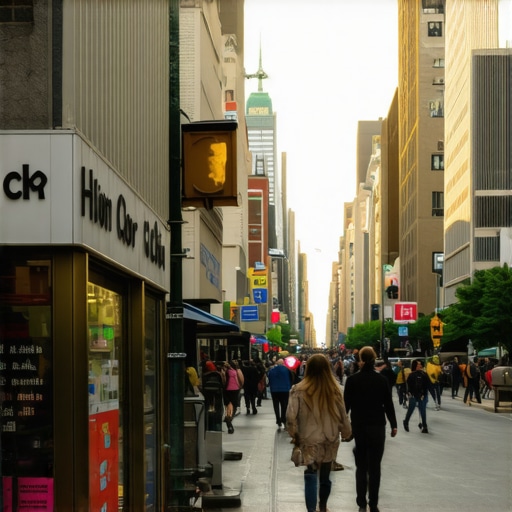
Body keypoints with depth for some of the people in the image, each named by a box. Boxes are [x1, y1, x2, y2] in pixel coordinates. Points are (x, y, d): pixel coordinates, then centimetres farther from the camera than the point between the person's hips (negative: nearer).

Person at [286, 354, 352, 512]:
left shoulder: (299, 390, -12)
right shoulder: (335, 389, -4)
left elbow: (291, 417, -13)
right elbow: (342, 415, 2)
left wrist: (294, 435, 2)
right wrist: (346, 432, 18)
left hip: (309, 440, -3)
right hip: (330, 439, 3)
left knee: (311, 475, 0)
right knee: (325, 474, 18)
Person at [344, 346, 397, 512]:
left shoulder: (352, 380, -5)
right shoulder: (382, 379, -3)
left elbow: (346, 404, -3)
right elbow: (388, 404, -1)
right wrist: (393, 425, 9)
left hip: (358, 426, 0)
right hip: (377, 426, 0)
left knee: (361, 466, 10)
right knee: (375, 466, 4)